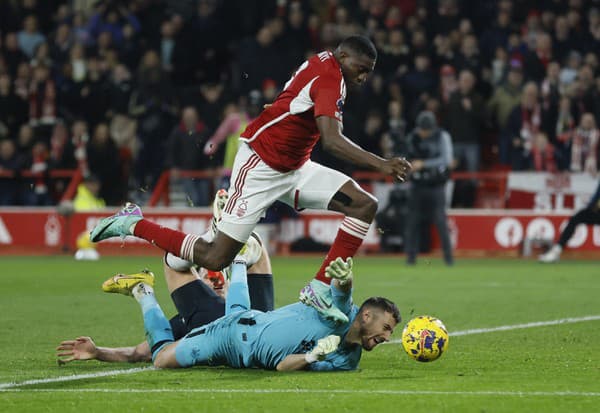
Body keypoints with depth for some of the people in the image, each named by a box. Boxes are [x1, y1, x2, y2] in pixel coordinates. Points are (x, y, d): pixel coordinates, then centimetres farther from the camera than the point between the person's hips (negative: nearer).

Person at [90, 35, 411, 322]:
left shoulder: (323, 63, 6)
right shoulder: (329, 77, -22)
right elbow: (331, 141, -34)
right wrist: (380, 164, -37)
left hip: (294, 168, 10)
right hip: (260, 166, -10)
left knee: (365, 205, -6)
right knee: (215, 258, -9)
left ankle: (320, 290, -10)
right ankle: (132, 225, 9)